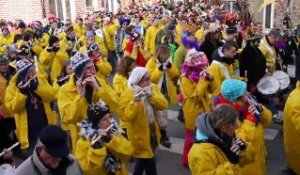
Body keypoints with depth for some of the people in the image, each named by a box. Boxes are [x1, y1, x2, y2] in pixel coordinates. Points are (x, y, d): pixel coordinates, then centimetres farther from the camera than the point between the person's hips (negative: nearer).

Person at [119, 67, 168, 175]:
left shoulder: (152, 88, 0)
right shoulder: (127, 94, -18)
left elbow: (164, 105, -10)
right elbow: (126, 116, -28)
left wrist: (151, 95, -24)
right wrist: (135, 100, -35)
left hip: (152, 131, 6)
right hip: (140, 135, -6)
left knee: (143, 160, 23)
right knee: (149, 163, 4)